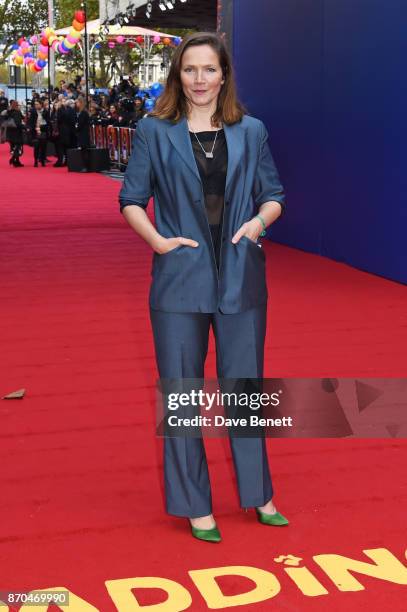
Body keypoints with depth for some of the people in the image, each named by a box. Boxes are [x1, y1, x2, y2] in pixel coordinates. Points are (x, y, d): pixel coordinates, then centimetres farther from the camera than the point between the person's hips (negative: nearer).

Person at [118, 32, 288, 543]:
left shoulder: (250, 131, 8)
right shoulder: (154, 131, 2)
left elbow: (274, 195, 13)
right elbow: (131, 200, 4)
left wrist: (260, 219, -8)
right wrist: (157, 239, -12)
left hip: (241, 279, 2)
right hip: (180, 279, -1)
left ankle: (258, 494, 27)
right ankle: (194, 505, 19)